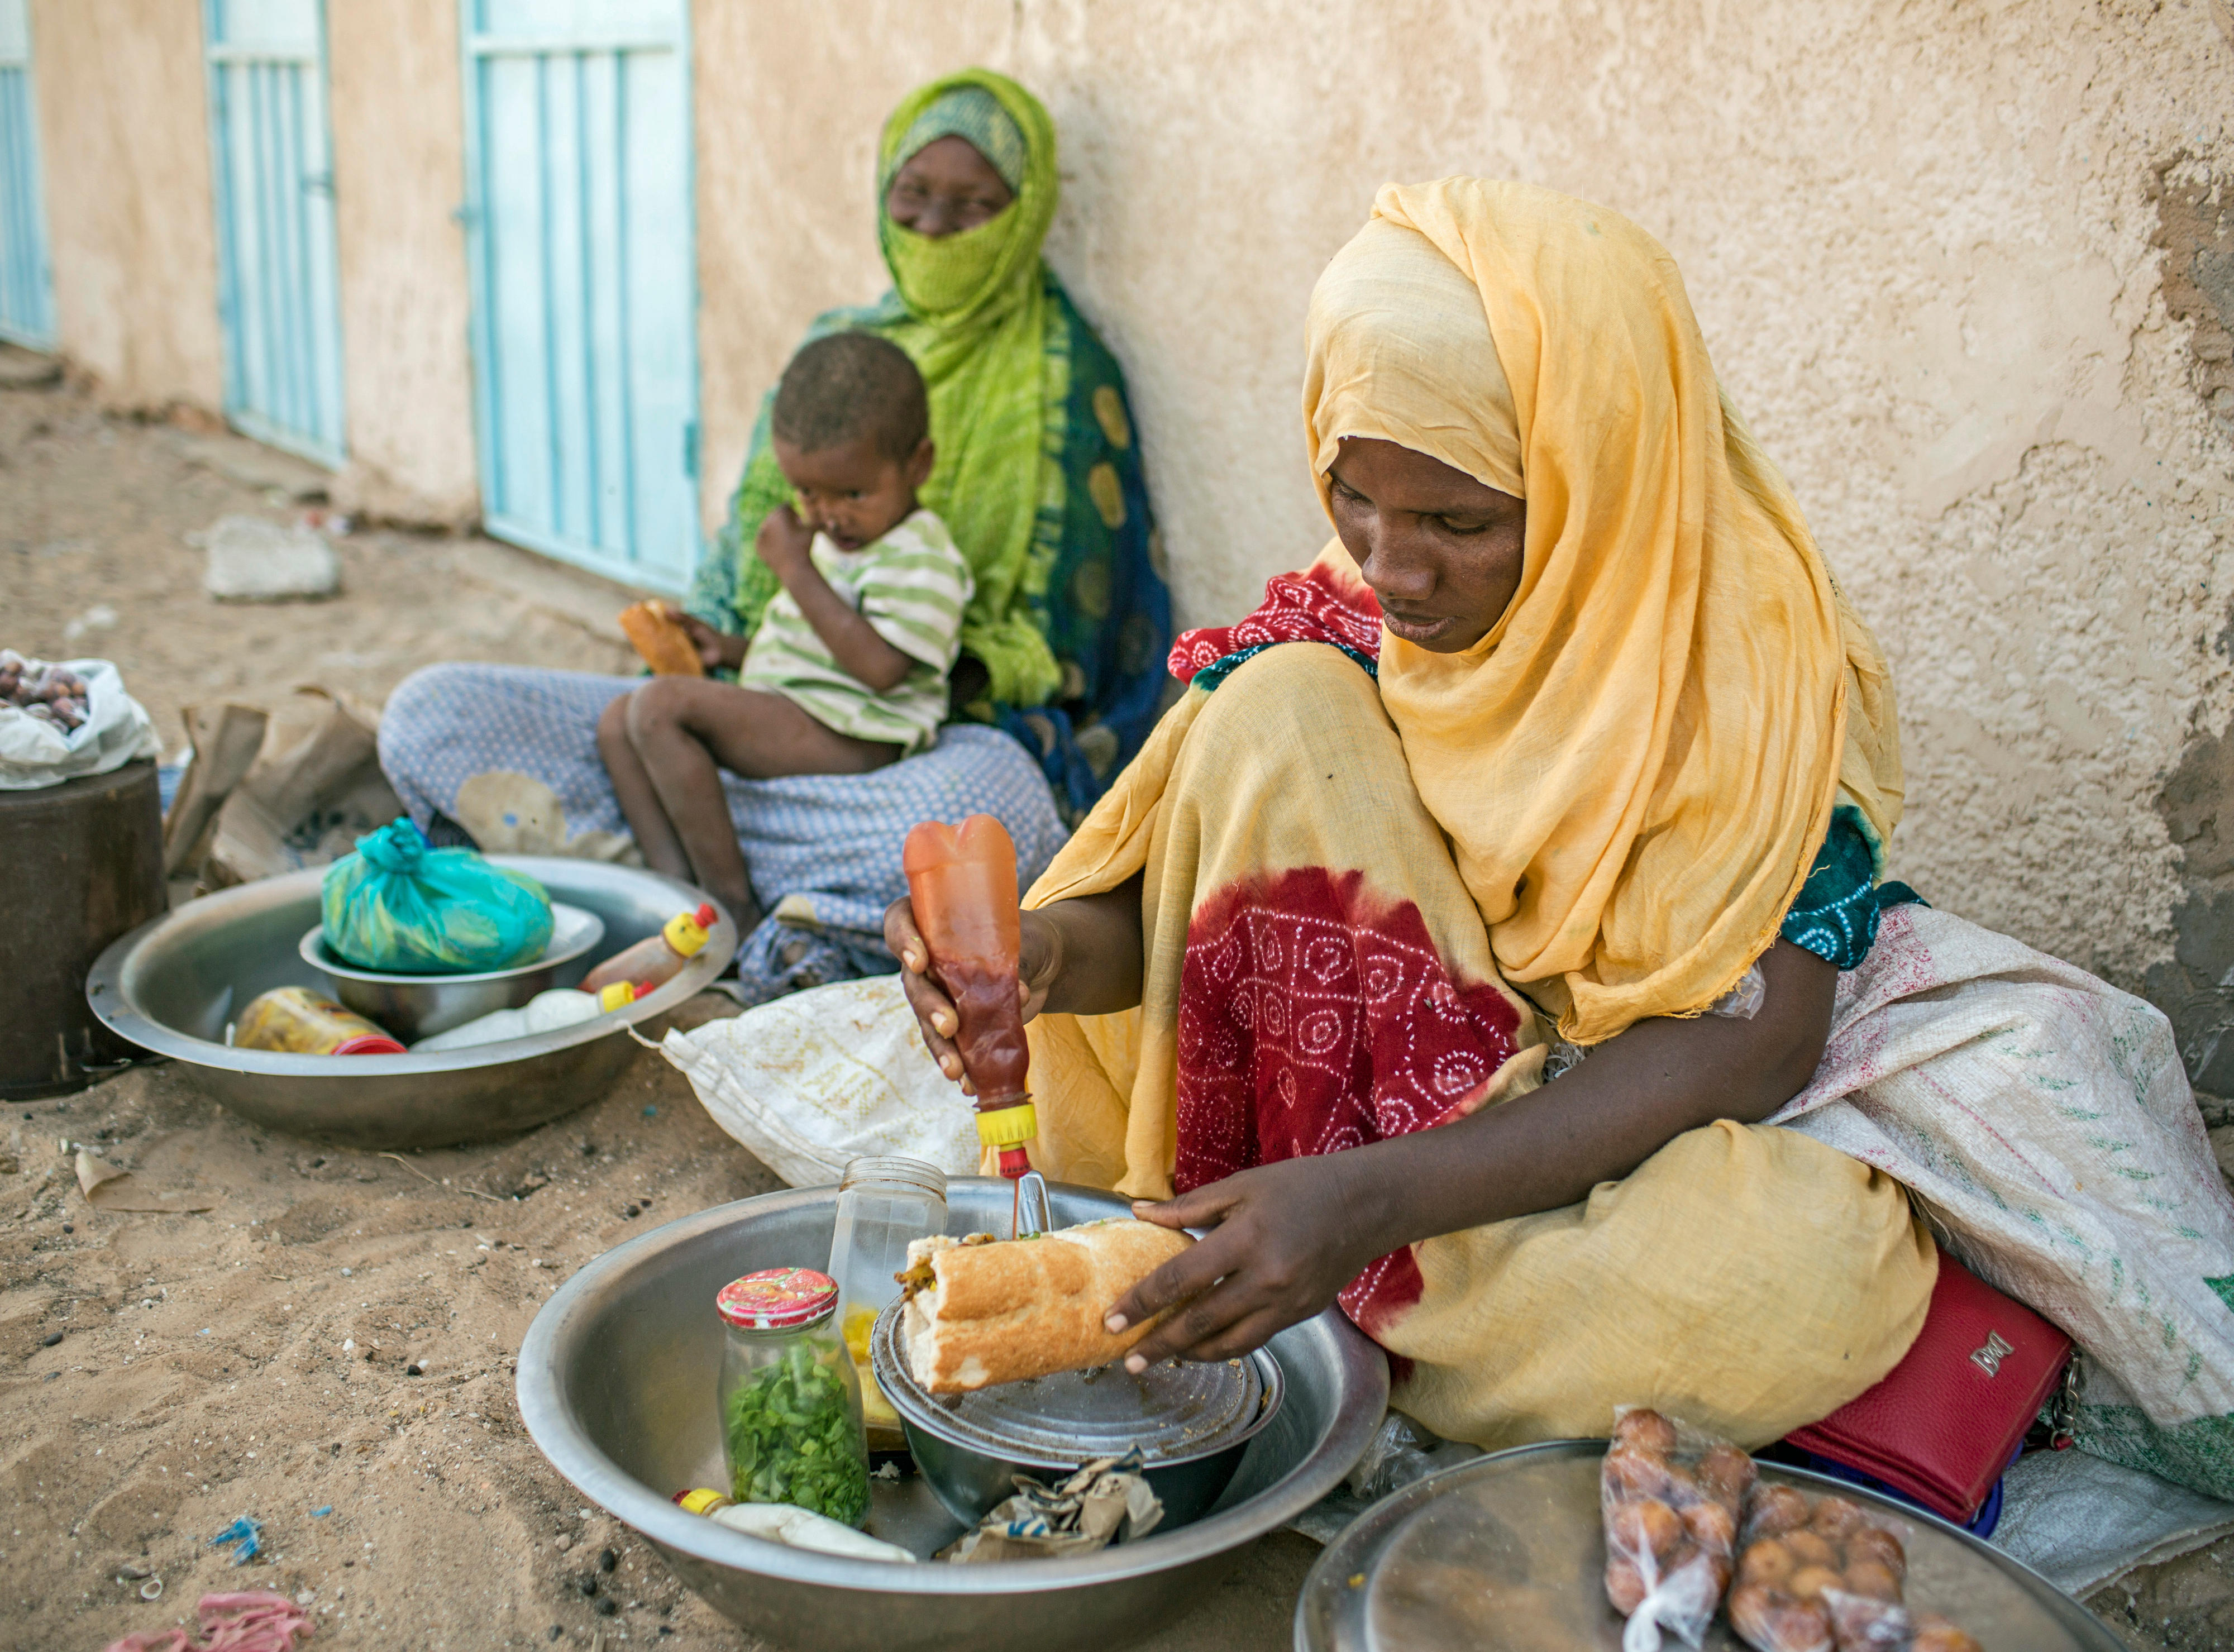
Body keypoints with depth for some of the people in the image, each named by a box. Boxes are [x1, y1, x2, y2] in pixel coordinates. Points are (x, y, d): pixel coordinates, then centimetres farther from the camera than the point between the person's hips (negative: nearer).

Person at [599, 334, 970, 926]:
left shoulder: (919, 557, -14)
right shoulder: (830, 539, 19)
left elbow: (880, 667, -27)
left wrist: (795, 569, -20)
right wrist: (725, 649, 13)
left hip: (847, 736, -11)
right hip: (779, 710, 11)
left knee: (661, 704, -24)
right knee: (617, 721, 5)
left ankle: (732, 904, -22)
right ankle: (675, 882, -13)